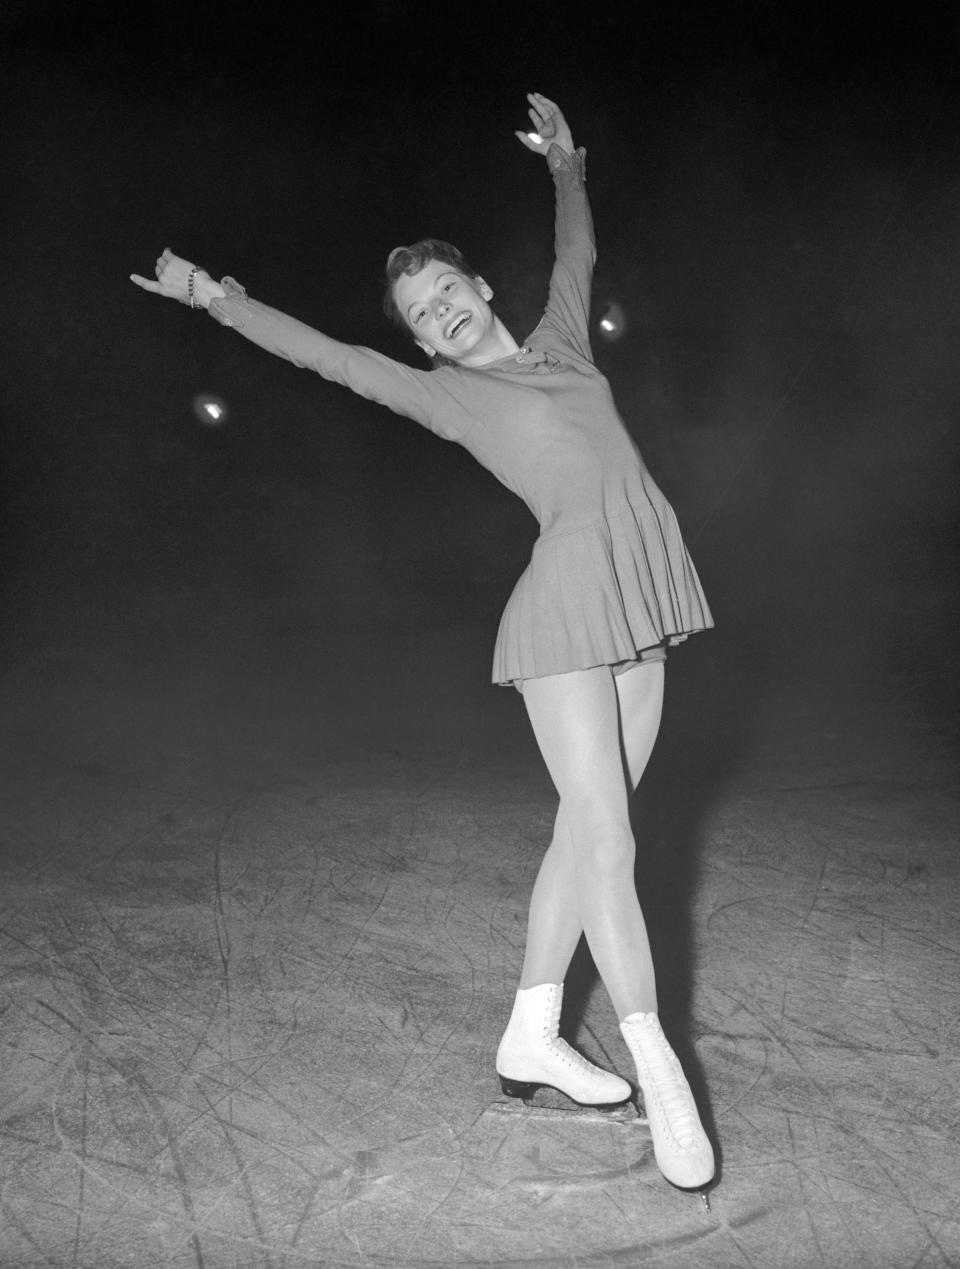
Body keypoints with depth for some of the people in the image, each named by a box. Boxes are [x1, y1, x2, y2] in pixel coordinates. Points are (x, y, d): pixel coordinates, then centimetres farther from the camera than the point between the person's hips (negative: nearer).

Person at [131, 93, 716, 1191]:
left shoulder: (559, 342, 20)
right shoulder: (447, 394, 7)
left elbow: (577, 254, 36)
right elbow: (330, 357, 8)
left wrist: (565, 168, 33)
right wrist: (219, 301, 10)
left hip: (640, 606, 6)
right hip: (569, 601, -6)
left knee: (585, 829, 7)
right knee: (607, 841, -9)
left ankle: (531, 1038, 19)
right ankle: (661, 1076, 0)